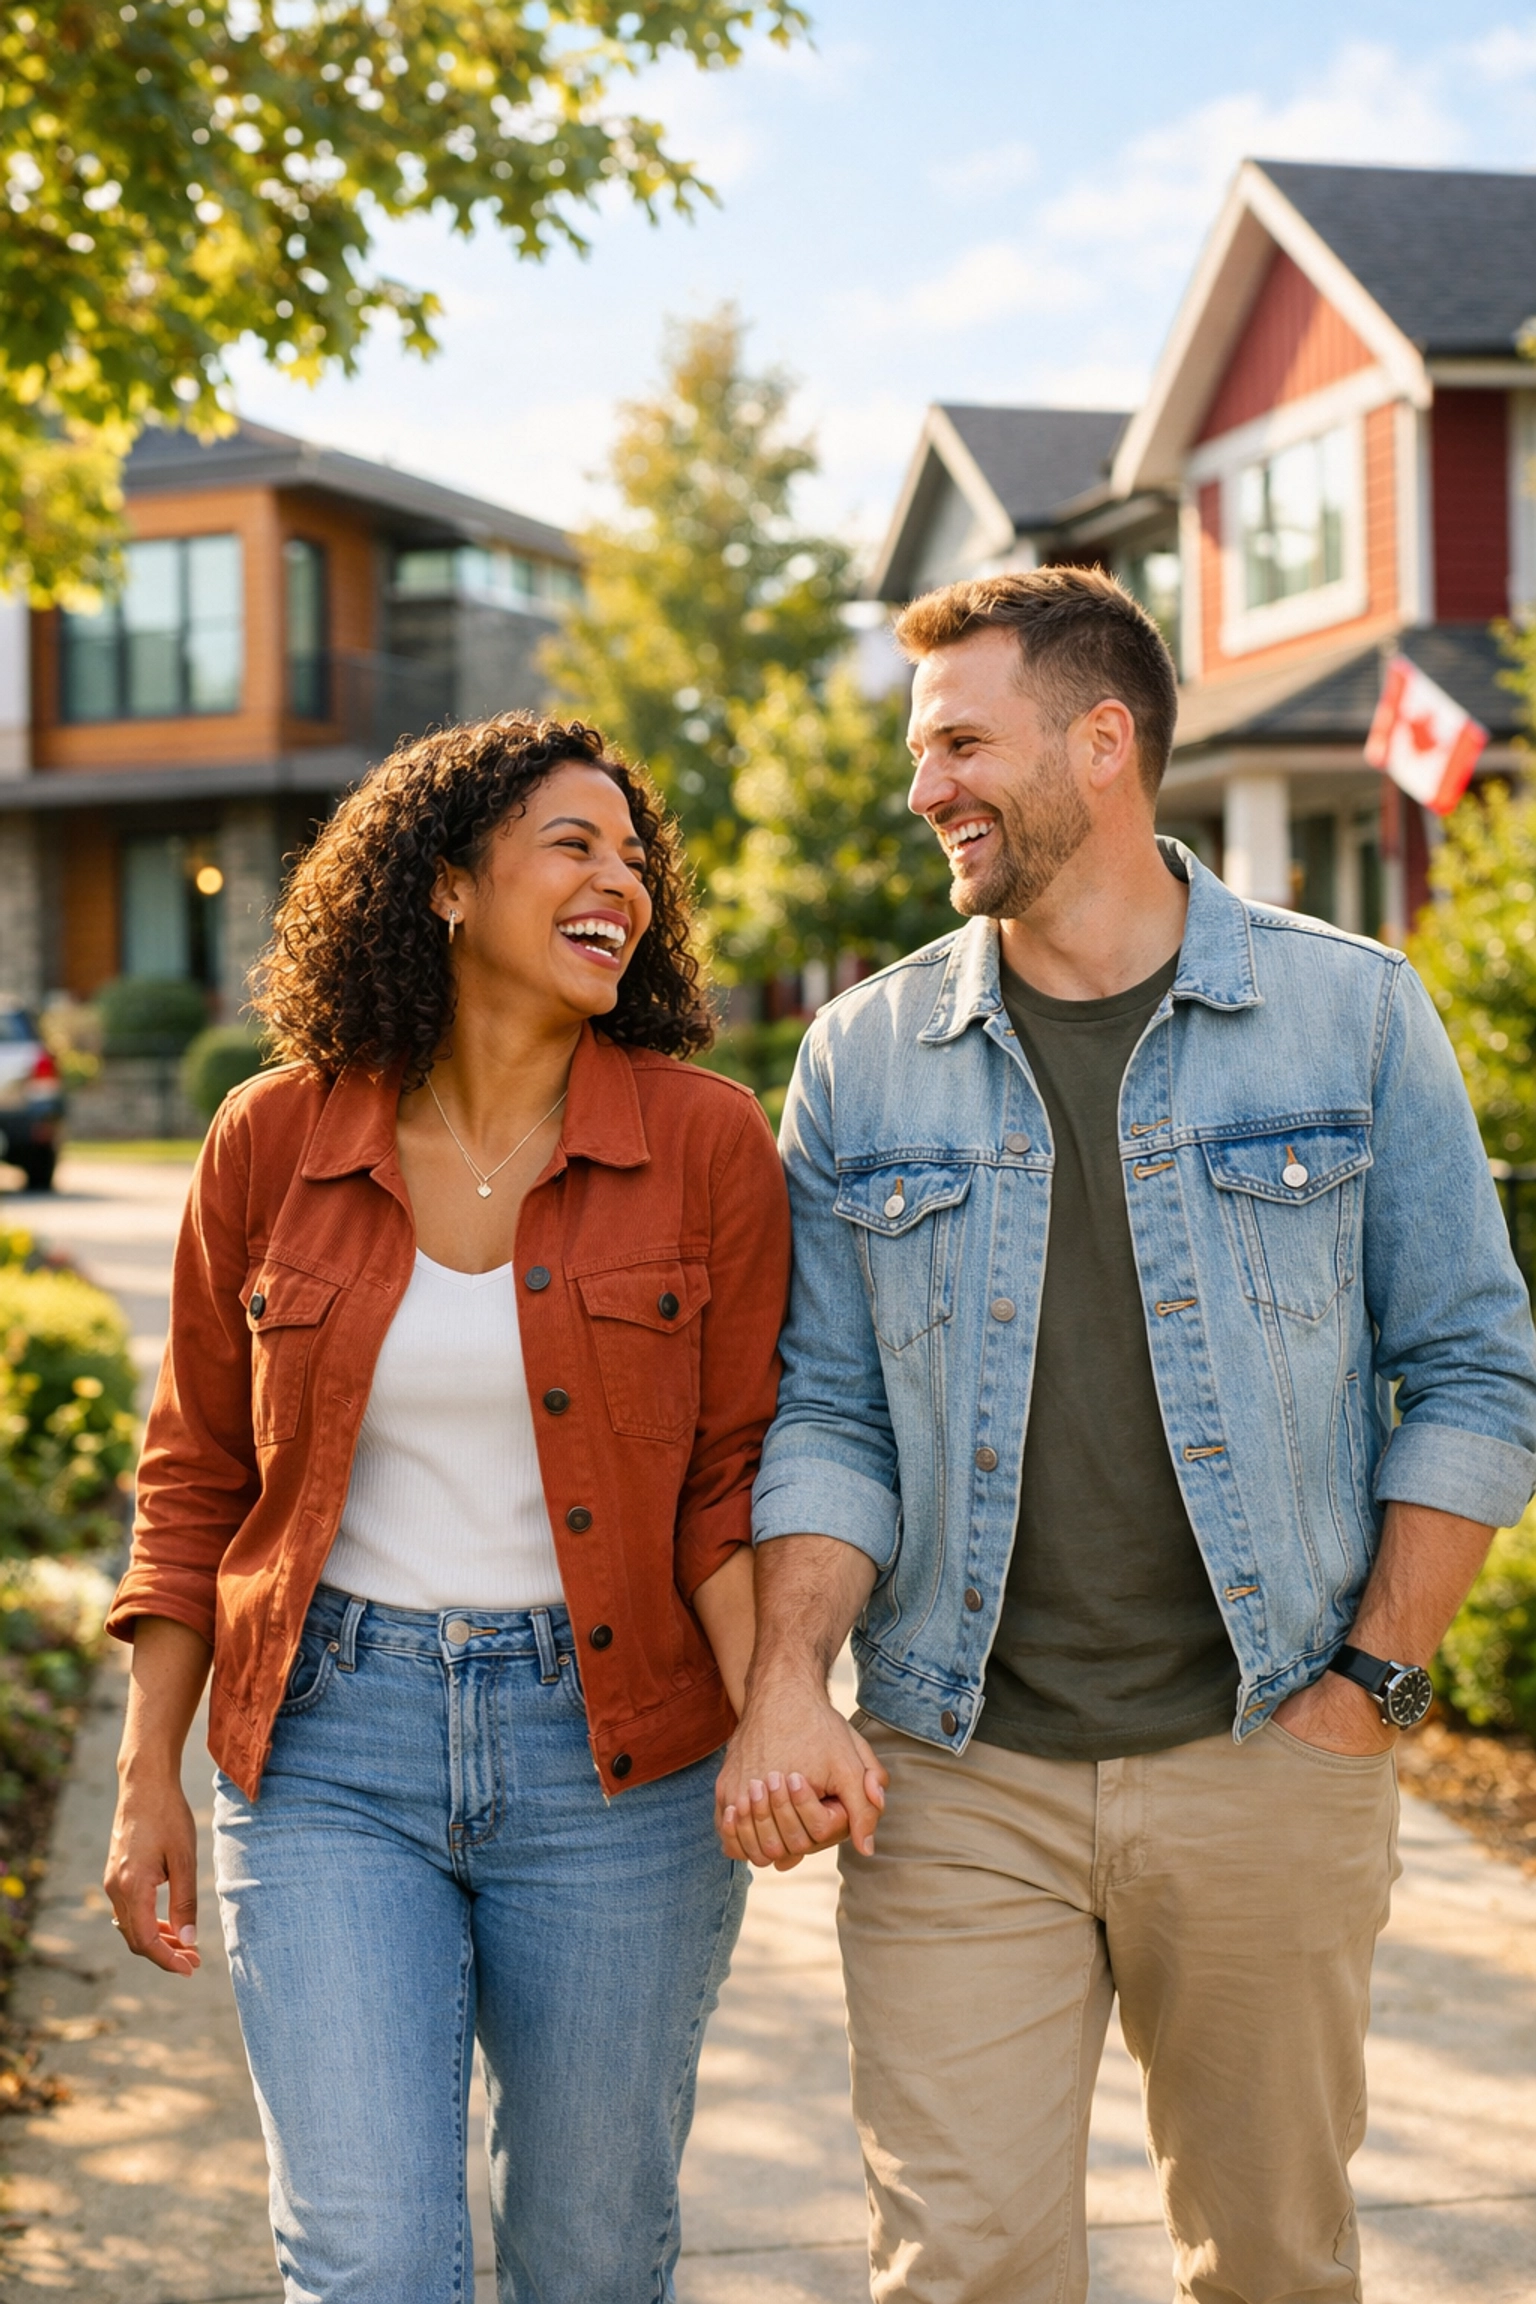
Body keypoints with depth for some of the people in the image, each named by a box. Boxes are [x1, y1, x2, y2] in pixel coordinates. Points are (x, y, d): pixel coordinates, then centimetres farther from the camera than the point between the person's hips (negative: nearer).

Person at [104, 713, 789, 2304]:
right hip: (329, 1751, 0)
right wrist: (147, 1778, 4)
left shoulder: (705, 1143, -3)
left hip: (611, 1753, 0)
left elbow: (736, 1476, -2)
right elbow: (196, 1477, 7)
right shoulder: (273, 1141, 0)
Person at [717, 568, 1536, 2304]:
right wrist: (783, 1686, -10)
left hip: (1265, 1769, 0)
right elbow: (828, 1413, 5)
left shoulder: (1352, 1015, 0)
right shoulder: (864, 1057, 5)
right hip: (954, 1776, 1)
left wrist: (1370, 1684, -5)